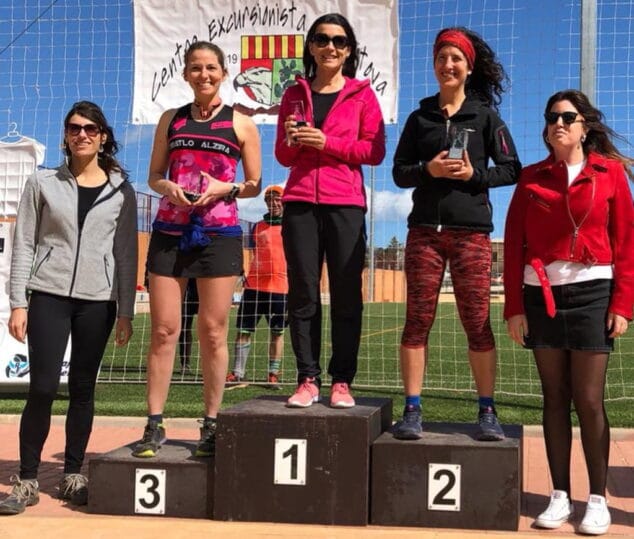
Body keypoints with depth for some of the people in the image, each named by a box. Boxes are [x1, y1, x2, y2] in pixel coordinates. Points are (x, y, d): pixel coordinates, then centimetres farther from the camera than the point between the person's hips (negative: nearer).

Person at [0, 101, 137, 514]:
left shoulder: (121, 191, 6)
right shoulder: (43, 183, 5)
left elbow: (126, 254, 6)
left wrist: (126, 312, 3)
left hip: (98, 301, 1)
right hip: (49, 295, -1)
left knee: (83, 389, 6)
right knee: (43, 387, -6)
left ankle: (73, 475, 18)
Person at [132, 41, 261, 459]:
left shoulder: (241, 124, 6)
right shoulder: (171, 119, 14)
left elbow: (255, 184, 8)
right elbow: (154, 176, 16)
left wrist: (227, 188, -11)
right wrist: (168, 187, -6)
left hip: (219, 233, -2)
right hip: (170, 232, 2)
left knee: (213, 331, 0)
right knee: (163, 329, 0)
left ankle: (211, 425, 7)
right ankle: (155, 425, 6)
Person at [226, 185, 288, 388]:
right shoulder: (258, 227, 12)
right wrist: (245, 273, 11)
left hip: (280, 286, -2)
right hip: (254, 285, 2)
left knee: (277, 332, 4)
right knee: (243, 329, 0)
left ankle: (273, 374, 12)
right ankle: (237, 372, 5)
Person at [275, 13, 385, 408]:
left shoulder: (362, 94, 7)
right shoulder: (295, 94, 15)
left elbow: (376, 151, -1)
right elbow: (283, 155, 15)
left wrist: (326, 142, -10)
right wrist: (292, 140, -7)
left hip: (345, 204, -2)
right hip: (300, 203, 2)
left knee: (346, 295, -1)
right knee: (303, 293, 1)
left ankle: (342, 381, 4)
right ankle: (308, 379, 6)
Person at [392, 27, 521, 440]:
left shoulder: (485, 115, 9)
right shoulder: (420, 118, 13)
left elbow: (512, 170, 6)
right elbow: (400, 173, 9)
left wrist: (474, 175, -10)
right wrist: (429, 169, -10)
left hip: (471, 232, -1)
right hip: (425, 230, 2)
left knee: (477, 323, -2)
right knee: (418, 320, -1)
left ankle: (487, 411, 7)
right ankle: (413, 410, 3)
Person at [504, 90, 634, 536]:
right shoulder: (532, 178, 7)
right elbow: (514, 244, 4)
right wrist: (514, 306, -2)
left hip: (591, 293, -2)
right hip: (541, 296, 2)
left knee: (589, 401, -1)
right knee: (555, 398, 7)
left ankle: (598, 499, 11)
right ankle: (560, 496, 15)